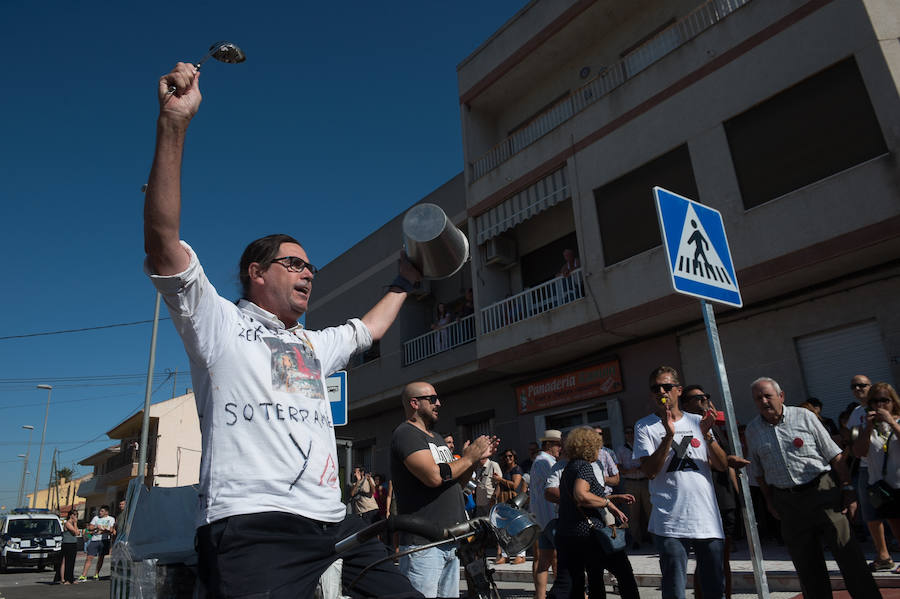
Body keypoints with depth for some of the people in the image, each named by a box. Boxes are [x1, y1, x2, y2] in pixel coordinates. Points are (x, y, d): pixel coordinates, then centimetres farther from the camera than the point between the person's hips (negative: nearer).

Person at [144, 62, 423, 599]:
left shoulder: (315, 344, 26)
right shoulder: (220, 323, 7)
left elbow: (370, 328, 44)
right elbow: (163, 242, -6)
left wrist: (404, 282, 48)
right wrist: (175, 124, -13)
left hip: (335, 524, 7)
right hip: (252, 524, -6)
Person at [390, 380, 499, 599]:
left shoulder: (436, 437, 19)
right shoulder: (406, 434, -11)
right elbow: (434, 476, -24)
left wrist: (477, 457, 7)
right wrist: (469, 457, -11)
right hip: (423, 542, -9)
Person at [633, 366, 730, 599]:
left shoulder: (697, 422, 12)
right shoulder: (645, 427, 2)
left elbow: (722, 465, 7)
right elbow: (649, 471, -10)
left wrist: (706, 435, -9)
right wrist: (669, 436, -18)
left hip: (708, 519, 4)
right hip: (670, 524, -3)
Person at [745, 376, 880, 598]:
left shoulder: (803, 416, -3)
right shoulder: (752, 430, 4)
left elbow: (834, 455, -1)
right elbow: (759, 472, 13)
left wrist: (848, 489, -5)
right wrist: (770, 501, 12)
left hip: (821, 491, -2)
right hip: (787, 503, 3)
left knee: (847, 551, -4)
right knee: (805, 562, 7)